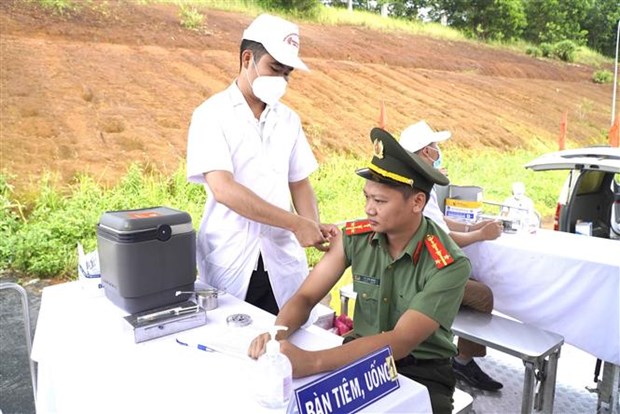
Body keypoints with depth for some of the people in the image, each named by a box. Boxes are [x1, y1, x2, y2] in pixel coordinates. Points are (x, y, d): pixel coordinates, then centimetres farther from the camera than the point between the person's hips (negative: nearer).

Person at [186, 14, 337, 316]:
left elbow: (299, 182, 12)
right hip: (229, 262, -3)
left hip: (282, 260, 4)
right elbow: (223, 189, -18)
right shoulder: (212, 115, -7)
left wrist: (313, 226, -8)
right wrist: (296, 223, -20)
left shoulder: (288, 119, 8)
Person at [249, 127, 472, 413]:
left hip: (421, 371, -2)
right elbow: (305, 297, -5)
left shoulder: (449, 266, -21)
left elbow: (400, 341, -28)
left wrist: (311, 362, -39)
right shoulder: (353, 237, -9)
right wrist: (277, 333, -28)